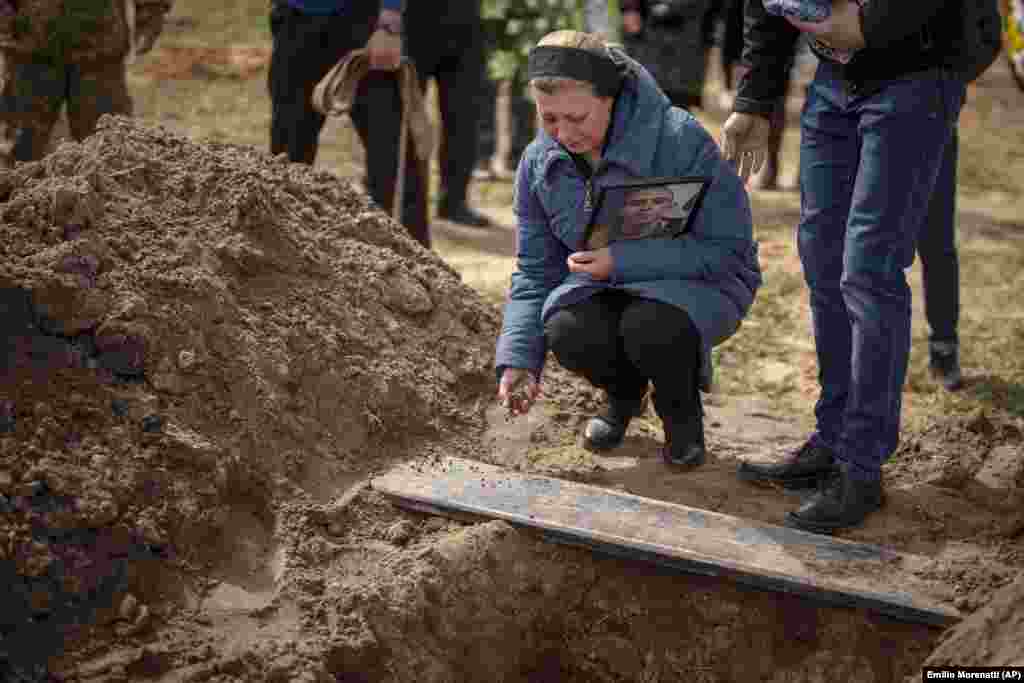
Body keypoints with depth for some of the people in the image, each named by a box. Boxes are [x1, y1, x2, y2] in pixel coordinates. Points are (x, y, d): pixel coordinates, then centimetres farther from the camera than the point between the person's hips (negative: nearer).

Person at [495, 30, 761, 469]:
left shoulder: (680, 139, -23)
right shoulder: (538, 163, -6)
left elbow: (729, 249, -23)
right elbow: (535, 270, 1)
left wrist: (623, 260, -32)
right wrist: (517, 361, -14)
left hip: (699, 282, -4)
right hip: (605, 287, 4)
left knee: (649, 328, -37)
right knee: (566, 333, -29)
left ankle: (681, 408, 0)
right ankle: (625, 392, 8)